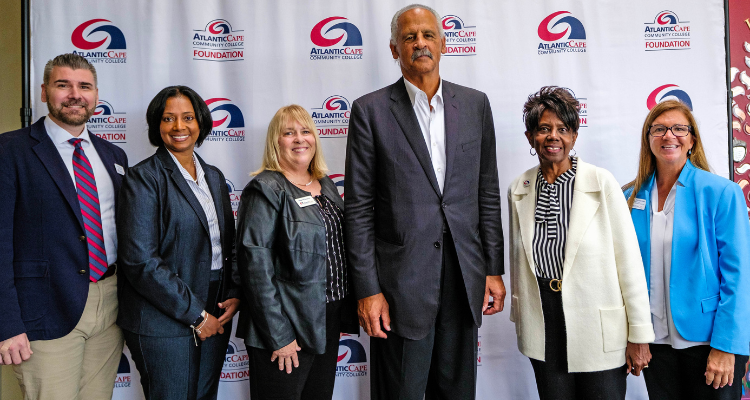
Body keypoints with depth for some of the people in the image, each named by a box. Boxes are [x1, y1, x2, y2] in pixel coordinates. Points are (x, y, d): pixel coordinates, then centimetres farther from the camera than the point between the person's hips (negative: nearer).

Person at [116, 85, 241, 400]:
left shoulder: (214, 177, 11)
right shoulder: (143, 178, -9)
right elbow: (139, 260, -16)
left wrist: (235, 295, -1)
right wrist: (195, 313, -15)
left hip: (215, 317, 6)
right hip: (164, 321, -6)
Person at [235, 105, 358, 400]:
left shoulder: (326, 185, 11)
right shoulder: (265, 190, -12)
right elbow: (256, 265, -18)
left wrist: (345, 315, 11)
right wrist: (278, 336, -20)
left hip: (329, 321, 7)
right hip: (287, 329, -7)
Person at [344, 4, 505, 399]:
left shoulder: (475, 103, 8)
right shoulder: (370, 110, -2)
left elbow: (487, 193, 10)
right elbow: (359, 208, -4)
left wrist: (494, 269, 6)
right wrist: (367, 290, -8)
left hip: (464, 277, 3)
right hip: (401, 282, -3)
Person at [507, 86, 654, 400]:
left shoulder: (602, 182, -9)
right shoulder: (518, 189, 3)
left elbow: (629, 260, -9)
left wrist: (639, 335, -8)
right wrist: (518, 314, 14)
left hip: (599, 329, -3)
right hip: (543, 330, 3)